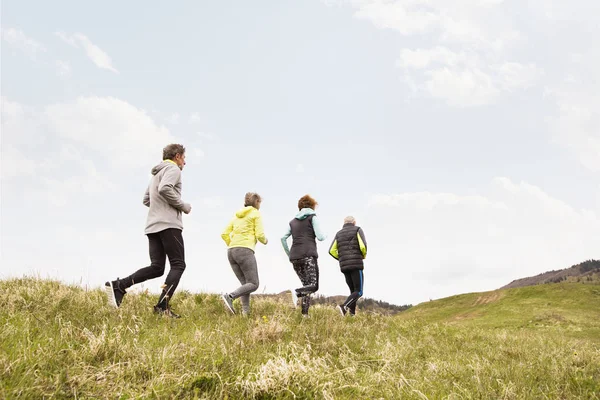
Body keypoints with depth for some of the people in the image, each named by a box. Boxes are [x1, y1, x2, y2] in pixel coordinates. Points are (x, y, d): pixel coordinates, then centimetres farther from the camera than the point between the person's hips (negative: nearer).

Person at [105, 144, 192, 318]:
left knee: (156, 267, 5)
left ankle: (119, 285, -9)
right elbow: (165, 188, -21)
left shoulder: (157, 173, 28)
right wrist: (184, 206, -11)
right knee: (178, 265, -6)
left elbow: (146, 200, 30)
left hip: (153, 225, 9)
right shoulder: (173, 169, -1)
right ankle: (163, 305, -18)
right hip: (169, 224, -9)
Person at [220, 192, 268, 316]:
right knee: (253, 284, -5)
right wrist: (265, 241, 16)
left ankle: (245, 312, -3)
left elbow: (224, 234, 16)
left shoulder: (237, 215, 23)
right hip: (245, 250, -7)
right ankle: (230, 296, -25)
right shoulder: (256, 214, 5)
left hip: (231, 251, 7)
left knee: (245, 283, 11)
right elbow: (260, 235, -5)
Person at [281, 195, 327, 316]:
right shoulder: (312, 217, 6)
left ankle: (305, 313, 0)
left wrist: (289, 254, 20)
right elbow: (320, 237, -3)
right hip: (309, 255, -6)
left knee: (307, 284, 12)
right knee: (314, 286, -6)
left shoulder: (293, 221, 21)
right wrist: (325, 236, 19)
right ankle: (297, 293, -33)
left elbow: (283, 238, 13)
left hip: (295, 257, 6)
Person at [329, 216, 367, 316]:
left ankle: (352, 314, 0)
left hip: (344, 267, 5)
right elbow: (363, 246, -11)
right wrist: (364, 255, 12)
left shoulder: (339, 234, 18)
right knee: (359, 292, -4)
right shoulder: (358, 230, 4)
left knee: (354, 291, 15)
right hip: (356, 265, -5)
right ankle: (343, 306, -28)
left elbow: (332, 251, 7)